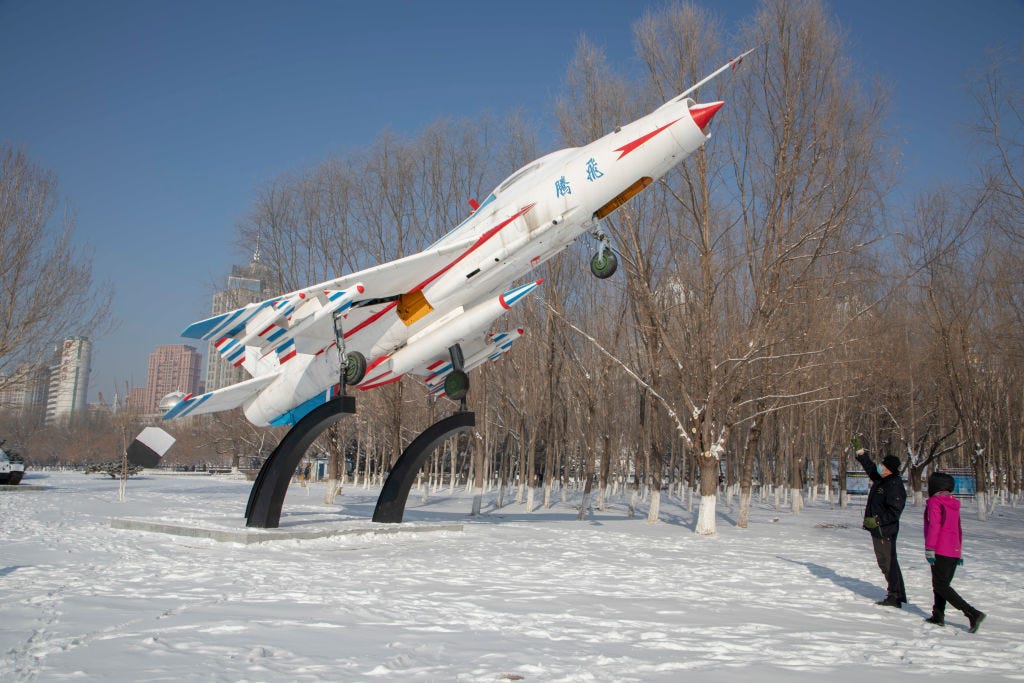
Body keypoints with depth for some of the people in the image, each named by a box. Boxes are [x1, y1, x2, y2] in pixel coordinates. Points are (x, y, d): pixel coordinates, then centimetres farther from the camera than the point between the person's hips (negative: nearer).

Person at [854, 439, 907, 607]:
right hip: (878, 529, 10)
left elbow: (894, 512, -23)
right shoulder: (881, 480, 9)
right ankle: (895, 595, 21)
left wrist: (877, 520, -25)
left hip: (885, 531, -10)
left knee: (888, 563, -6)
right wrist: (860, 451, 27)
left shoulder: (895, 486, -19)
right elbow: (870, 467, 28)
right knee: (885, 563, 14)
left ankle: (896, 597, 0)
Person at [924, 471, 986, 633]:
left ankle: (973, 613, -16)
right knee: (943, 584, 15)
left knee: (940, 586, -7)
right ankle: (938, 616, 14)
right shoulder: (954, 504, 16)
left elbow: (933, 526, -18)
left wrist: (929, 548, -19)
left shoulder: (934, 502, -8)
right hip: (954, 552, 9)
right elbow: (959, 530, 22)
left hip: (941, 552, -8)